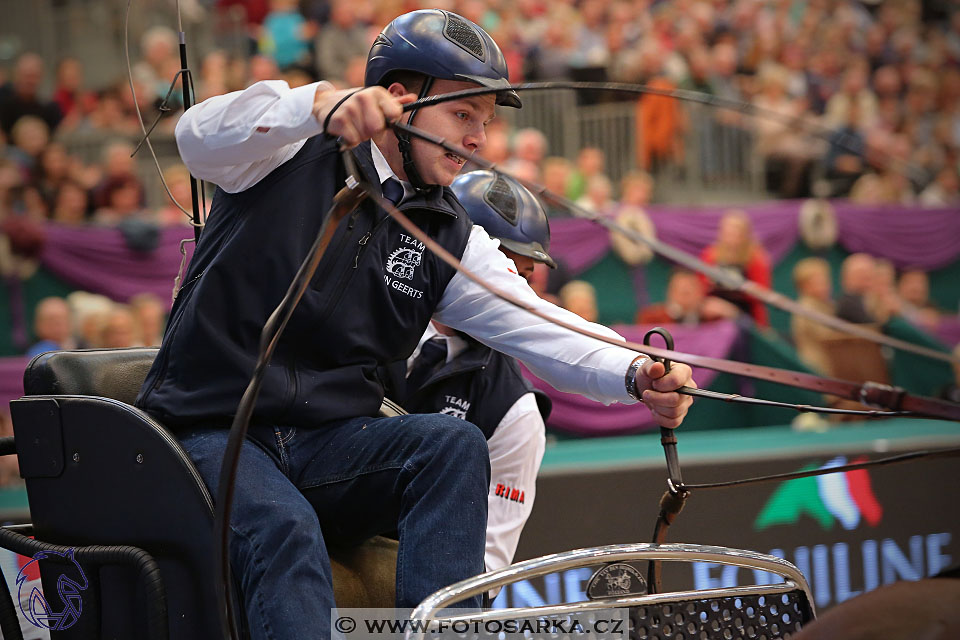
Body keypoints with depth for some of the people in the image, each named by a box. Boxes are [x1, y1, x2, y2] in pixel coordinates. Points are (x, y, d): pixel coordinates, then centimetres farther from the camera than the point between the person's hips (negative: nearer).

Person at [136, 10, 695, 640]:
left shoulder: (450, 238, 11)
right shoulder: (294, 153, -2)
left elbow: (534, 325, -2)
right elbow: (200, 137, -23)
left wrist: (636, 374, -23)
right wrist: (320, 104, -43)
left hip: (329, 445, 5)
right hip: (211, 438, -5)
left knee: (456, 444, -23)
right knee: (287, 529, -34)